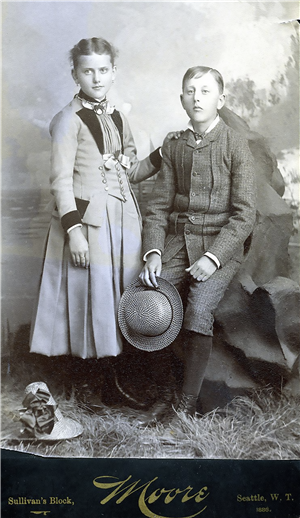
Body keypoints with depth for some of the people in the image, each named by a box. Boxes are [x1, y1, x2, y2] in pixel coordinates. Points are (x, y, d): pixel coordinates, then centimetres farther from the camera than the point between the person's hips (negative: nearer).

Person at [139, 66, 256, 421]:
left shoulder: (236, 146, -1)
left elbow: (244, 215, -6)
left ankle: (187, 405, -5)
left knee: (198, 315, -24)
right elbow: (158, 206, 8)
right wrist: (153, 252, -8)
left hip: (220, 247, -4)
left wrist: (213, 257, -18)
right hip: (177, 244, 4)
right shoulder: (173, 148, 13)